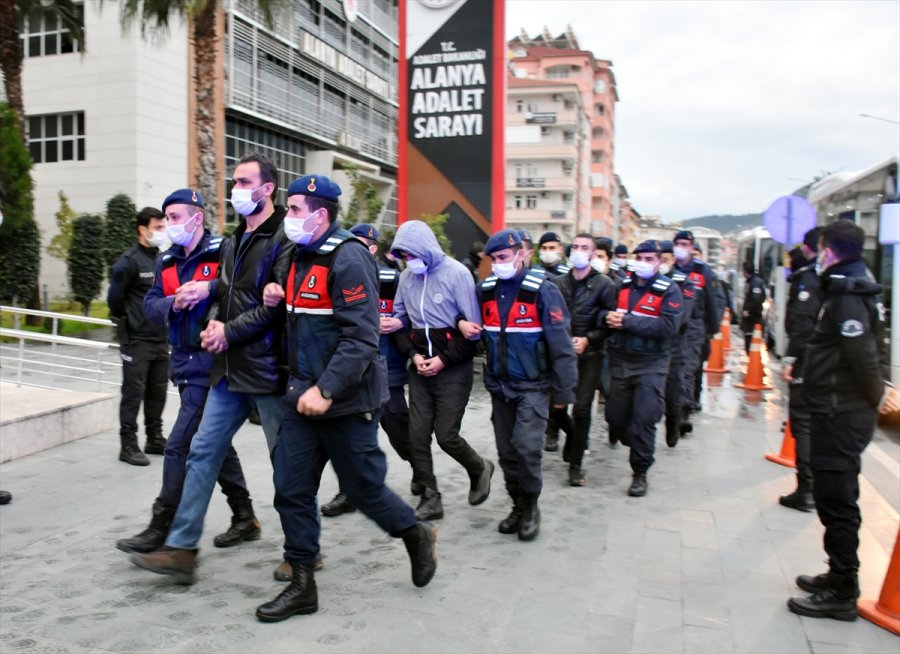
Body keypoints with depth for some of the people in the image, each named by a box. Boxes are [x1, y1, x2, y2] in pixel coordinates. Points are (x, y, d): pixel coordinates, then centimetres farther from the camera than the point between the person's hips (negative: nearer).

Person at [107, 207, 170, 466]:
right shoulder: (129, 261, -11)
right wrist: (126, 321, 2)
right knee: (133, 393, -2)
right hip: (137, 341, -7)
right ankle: (128, 446, 6)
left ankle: (155, 440, 24)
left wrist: (166, 318, 11)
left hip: (160, 340, 7)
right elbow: (114, 298, -10)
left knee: (158, 393, 13)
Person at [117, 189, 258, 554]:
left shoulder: (223, 252, -10)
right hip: (183, 361, 9)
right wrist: (174, 302, -11)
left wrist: (210, 288, -29)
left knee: (180, 445, -7)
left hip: (211, 362, -9)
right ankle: (244, 518, 27)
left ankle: (161, 529, 6)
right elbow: (151, 306, 9)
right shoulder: (167, 261, 13)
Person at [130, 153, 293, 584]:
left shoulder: (284, 239, -11)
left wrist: (229, 332, -15)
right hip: (230, 370, 8)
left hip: (268, 369, -8)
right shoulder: (233, 242, 16)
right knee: (203, 452, 7)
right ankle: (181, 549, 15)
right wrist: (214, 324, 1)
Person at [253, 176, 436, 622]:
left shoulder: (348, 258, -17)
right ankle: (302, 585, 19)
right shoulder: (302, 256, 12)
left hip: (345, 401, -8)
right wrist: (279, 299, 7)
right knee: (291, 489, 7)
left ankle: (415, 535, 34)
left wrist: (326, 390, -25)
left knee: (362, 487, 6)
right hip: (304, 396, 8)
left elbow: (362, 337, -23)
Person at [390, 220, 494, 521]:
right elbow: (400, 321, 12)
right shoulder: (407, 276, 4)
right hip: (420, 369, 5)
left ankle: (479, 468, 26)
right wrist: (413, 355, -4)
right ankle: (430, 499, 15)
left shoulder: (456, 273, -11)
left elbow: (473, 327, -11)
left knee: (446, 435, -4)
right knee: (417, 435, 2)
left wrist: (444, 359, -13)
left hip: (453, 369, -5)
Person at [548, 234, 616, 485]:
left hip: (589, 355, -2)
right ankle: (576, 437, 32)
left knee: (581, 409, -4)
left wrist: (588, 339, -13)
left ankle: (576, 464, 10)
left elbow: (609, 323, -2)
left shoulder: (604, 285, -1)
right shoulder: (557, 283, 6)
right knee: (555, 407, 1)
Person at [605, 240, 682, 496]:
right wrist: (608, 317, -11)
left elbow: (668, 326, -20)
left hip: (651, 364, -5)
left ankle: (640, 472, 10)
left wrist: (627, 321, -22)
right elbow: (604, 311, 14)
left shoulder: (669, 290, -8)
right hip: (620, 361, 5)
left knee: (644, 419, -6)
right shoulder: (622, 286, 6)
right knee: (615, 417, 12)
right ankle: (637, 446, 42)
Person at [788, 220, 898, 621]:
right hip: (841, 412, 11)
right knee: (836, 498, 19)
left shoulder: (846, 297, -18)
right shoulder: (859, 290, 15)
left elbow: (863, 354, -25)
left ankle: (842, 595, 6)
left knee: (836, 501, -3)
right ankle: (840, 577, 31)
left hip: (841, 416, -11)